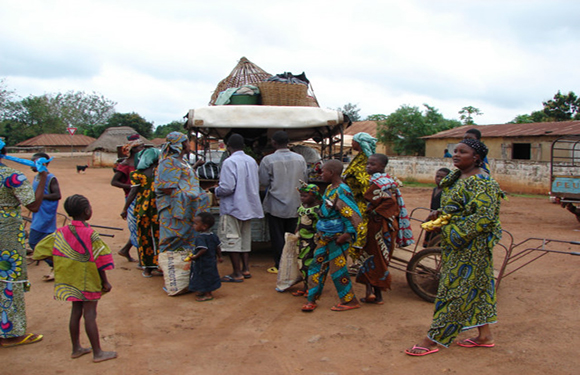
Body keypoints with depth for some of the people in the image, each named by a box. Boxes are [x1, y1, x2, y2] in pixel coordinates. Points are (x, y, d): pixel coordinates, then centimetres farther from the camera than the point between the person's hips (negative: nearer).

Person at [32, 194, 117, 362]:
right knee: (90, 314, -1)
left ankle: (76, 348, 29)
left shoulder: (61, 232, -2)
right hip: (88, 282, -6)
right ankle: (97, 353, 8)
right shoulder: (91, 235, -19)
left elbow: (42, 248, 7)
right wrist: (105, 282, -8)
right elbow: (99, 261, -17)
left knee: (76, 312, 17)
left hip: (70, 280, 6)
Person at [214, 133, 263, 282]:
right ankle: (245, 269, 21)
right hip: (248, 207, 8)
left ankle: (237, 273, 4)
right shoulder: (252, 161, 7)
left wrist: (217, 190, -4)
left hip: (232, 207, -8)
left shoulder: (229, 162, -17)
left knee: (231, 239, 0)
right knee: (245, 238, 16)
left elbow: (227, 187, -23)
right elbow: (257, 184, 15)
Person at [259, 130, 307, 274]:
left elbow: (263, 182, -9)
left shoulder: (268, 160, -12)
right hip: (294, 204, 3)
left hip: (275, 205, -3)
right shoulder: (300, 158, -2)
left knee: (277, 237, 6)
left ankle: (280, 266, 11)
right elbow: (304, 180, 5)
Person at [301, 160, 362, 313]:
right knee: (317, 267, 10)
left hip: (337, 238, -9)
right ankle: (311, 299, 18)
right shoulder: (330, 188, 8)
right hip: (325, 237, 9)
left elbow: (354, 217, -22)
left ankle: (350, 301, 17)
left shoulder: (342, 192, -20)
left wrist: (346, 235, -21)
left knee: (337, 269, 1)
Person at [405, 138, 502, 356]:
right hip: (455, 243, 9)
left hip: (471, 245, -9)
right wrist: (439, 214, 2)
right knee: (476, 286, 16)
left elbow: (484, 217, -24)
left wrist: (455, 233, -23)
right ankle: (485, 335, 29)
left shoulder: (483, 183, -17)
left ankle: (432, 340, 3)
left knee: (456, 289, -3)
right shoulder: (457, 178, 10)